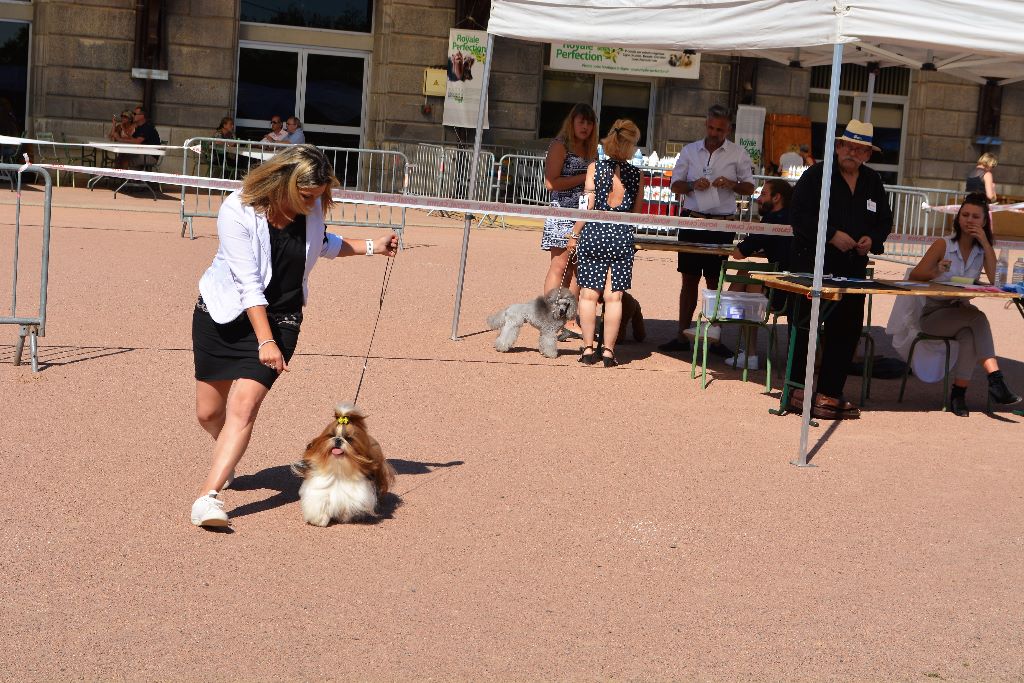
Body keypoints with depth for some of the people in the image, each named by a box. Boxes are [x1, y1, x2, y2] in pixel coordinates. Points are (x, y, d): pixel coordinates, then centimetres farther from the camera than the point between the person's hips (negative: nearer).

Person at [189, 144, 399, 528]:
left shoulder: (311, 209, -6)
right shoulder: (238, 211, -22)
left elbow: (321, 244, 18)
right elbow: (248, 283, -23)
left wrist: (371, 247, 9)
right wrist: (265, 341, -25)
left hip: (280, 319, 2)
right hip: (223, 315, -2)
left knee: (244, 404, -17)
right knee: (208, 412, 7)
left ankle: (208, 495, -21)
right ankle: (228, 457, 41)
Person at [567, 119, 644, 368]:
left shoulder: (595, 167, -4)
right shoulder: (637, 175, 1)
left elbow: (588, 205, -5)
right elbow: (636, 213, 5)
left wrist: (574, 234, 3)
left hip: (593, 234, -1)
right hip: (622, 237, 1)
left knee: (589, 293, 6)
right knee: (614, 296, 5)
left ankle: (588, 348, 6)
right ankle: (608, 350, 5)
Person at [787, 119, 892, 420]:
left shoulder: (873, 182, 13)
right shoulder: (816, 175, -4)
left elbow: (885, 220, 19)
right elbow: (798, 214, -12)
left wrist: (872, 239, -3)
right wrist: (833, 235, -19)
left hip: (853, 269, 5)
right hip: (812, 266, -5)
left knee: (846, 332, 5)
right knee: (805, 328, 0)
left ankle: (830, 393, 14)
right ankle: (798, 391, 8)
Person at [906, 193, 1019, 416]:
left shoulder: (983, 250, 7)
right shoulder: (943, 245, -3)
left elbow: (995, 280, -11)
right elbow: (914, 276, -9)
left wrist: (985, 243, -14)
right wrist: (934, 273, -30)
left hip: (961, 312, 3)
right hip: (934, 314, -3)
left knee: (970, 336, -33)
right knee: (978, 319, -31)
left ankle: (958, 394, -23)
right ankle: (995, 379, -34)